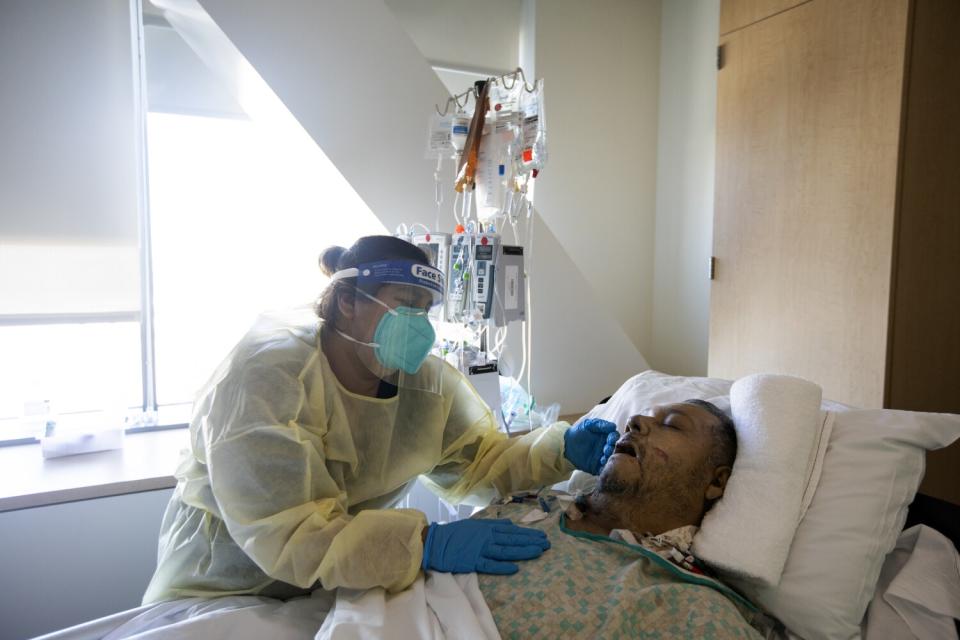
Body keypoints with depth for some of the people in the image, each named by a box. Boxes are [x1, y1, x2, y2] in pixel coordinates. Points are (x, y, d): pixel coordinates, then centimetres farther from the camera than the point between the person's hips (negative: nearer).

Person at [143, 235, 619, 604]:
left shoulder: (428, 382, -6)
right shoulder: (267, 375, -25)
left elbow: (479, 462, -3)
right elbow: (289, 534, -32)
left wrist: (561, 451, -18)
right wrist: (425, 545, -41)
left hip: (341, 589, 4)